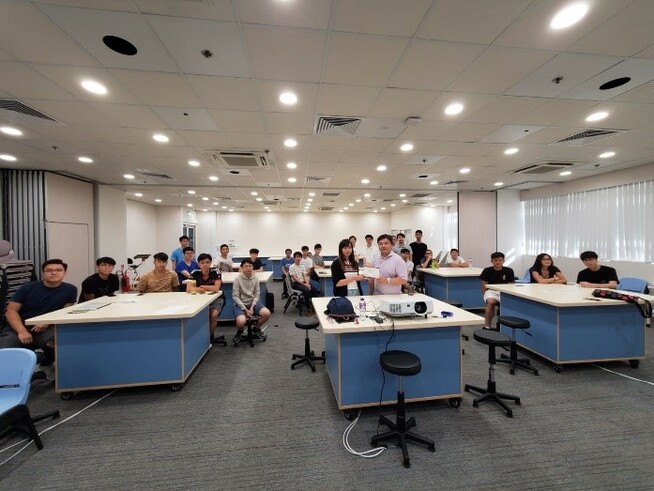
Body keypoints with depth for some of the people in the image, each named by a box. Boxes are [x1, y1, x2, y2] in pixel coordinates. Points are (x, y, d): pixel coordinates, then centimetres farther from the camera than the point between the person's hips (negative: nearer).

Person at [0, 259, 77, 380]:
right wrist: (22, 331, -19)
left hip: (47, 329, -1)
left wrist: (47, 322, -19)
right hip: (19, 328, 1)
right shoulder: (28, 288, 1)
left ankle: (47, 364, 2)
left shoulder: (70, 289, 0)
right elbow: (11, 311, -2)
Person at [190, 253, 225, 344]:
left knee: (214, 315, -28)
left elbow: (216, 288, -24)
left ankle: (210, 336, -4)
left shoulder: (216, 272, -15)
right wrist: (199, 289, -30)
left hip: (216, 298, -3)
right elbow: (188, 288, -14)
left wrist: (202, 286, -14)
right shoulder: (195, 273, -6)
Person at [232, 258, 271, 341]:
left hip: (253, 302, 3)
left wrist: (252, 307, -13)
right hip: (240, 303, -3)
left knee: (267, 313, -20)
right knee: (241, 321, -31)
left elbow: (257, 294, 1)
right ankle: (239, 331, 10)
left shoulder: (255, 278, -3)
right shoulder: (237, 279, -12)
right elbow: (235, 297, -11)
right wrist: (245, 309, -17)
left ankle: (256, 328, 12)